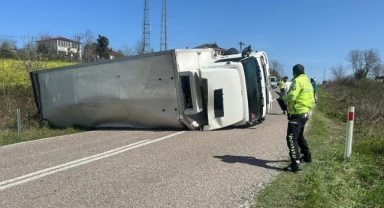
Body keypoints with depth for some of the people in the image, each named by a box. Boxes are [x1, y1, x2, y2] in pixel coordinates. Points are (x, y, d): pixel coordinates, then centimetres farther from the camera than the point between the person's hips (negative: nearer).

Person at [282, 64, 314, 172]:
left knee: (291, 138, -11)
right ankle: (307, 156, 39)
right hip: (305, 113, 10)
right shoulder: (307, 81, 17)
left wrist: (284, 97, -4)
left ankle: (295, 164, -14)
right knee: (299, 136, 26)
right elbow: (305, 97, 18)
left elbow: (292, 96, -24)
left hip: (297, 114, -10)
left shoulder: (298, 81, -14)